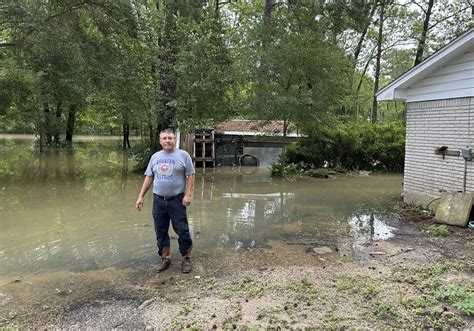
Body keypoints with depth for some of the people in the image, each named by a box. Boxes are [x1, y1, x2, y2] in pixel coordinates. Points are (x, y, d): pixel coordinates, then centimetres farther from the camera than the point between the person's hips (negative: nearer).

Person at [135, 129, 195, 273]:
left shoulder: (183, 155, -2)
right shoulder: (155, 157, 9)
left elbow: (191, 175, -4)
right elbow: (149, 177, 12)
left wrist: (188, 194, -13)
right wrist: (141, 196, 7)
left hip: (177, 201, -4)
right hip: (158, 201, 4)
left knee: (182, 231, 0)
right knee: (161, 232, 11)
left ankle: (186, 259, 15)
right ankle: (165, 258, 25)